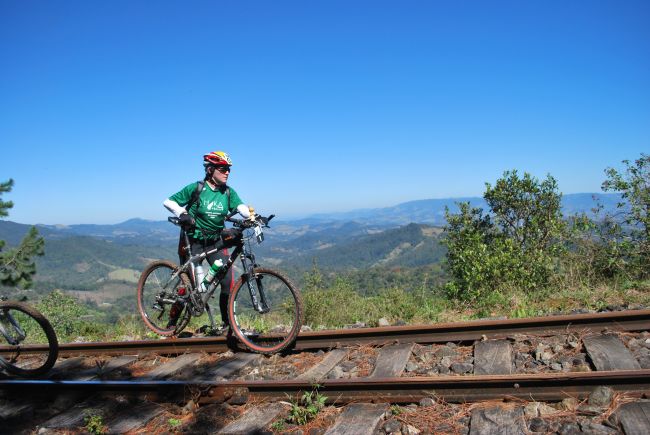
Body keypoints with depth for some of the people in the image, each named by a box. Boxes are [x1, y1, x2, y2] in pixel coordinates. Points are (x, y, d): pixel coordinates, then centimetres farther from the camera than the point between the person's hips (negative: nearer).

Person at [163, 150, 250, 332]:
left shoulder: (228, 191, 0)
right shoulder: (196, 188, -10)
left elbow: (242, 207, -17)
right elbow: (168, 202, -4)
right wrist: (183, 214, -20)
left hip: (215, 242, 3)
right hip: (193, 241, -3)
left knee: (229, 281, -9)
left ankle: (228, 322, 7)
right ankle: (172, 322, 22)